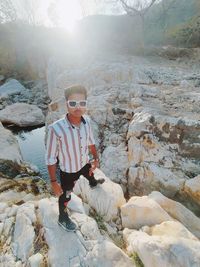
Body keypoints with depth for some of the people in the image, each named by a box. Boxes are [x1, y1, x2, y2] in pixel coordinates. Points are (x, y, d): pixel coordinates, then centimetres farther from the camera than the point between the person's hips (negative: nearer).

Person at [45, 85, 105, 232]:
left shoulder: (86, 121, -20)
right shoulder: (55, 129, -36)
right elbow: (51, 158, -24)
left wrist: (96, 158, 10)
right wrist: (53, 182, -17)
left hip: (85, 163, 5)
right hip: (68, 170, -5)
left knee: (90, 175, 37)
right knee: (65, 196, 20)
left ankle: (93, 183, 76)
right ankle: (63, 218, 53)